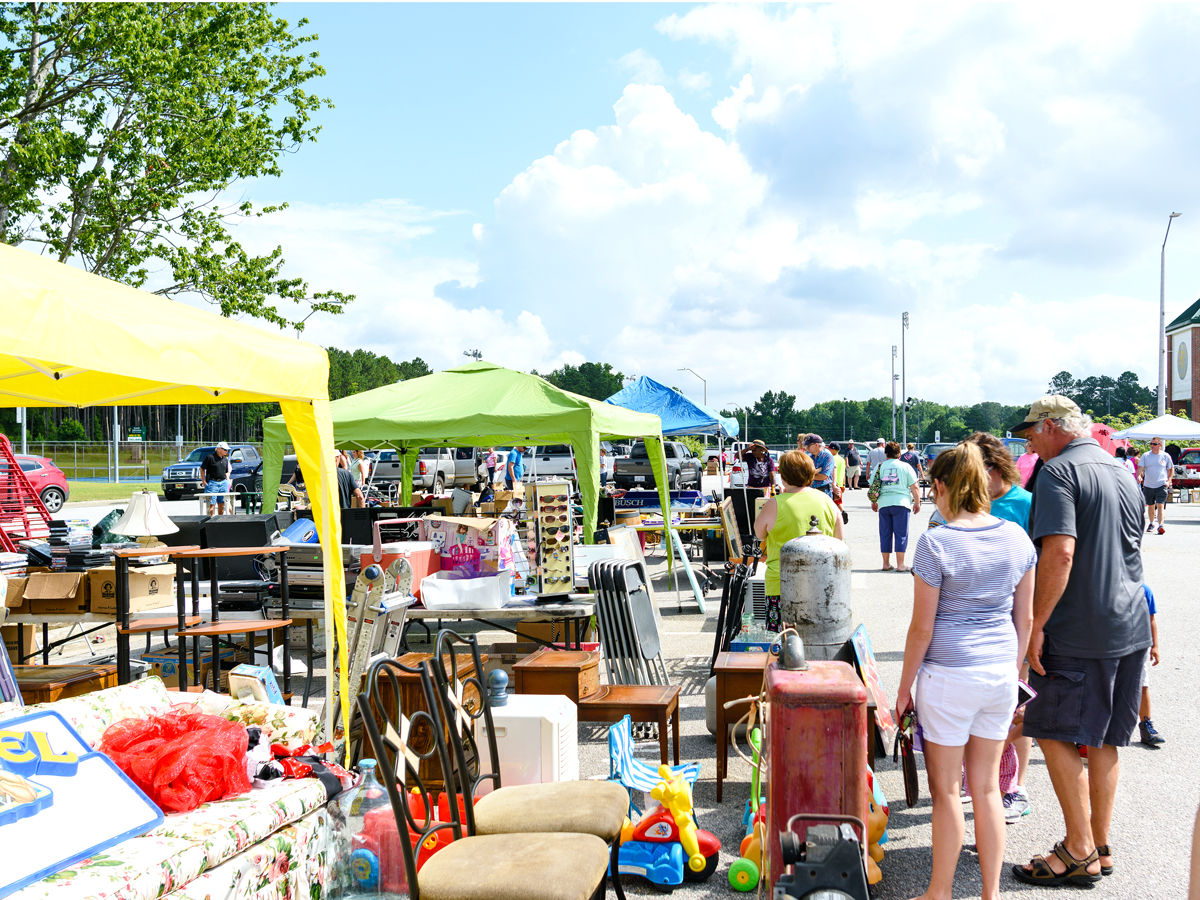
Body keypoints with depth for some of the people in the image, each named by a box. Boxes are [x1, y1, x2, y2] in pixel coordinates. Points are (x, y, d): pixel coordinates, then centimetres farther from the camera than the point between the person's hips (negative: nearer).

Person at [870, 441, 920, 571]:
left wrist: (874, 502, 23)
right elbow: (914, 487, 1)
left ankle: (886, 564, 13)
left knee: (885, 534, 9)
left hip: (883, 504, 2)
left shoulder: (879, 467, 8)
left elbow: (872, 487, 10)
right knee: (901, 534, 1)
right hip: (901, 503, -2)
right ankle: (900, 565, -1)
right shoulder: (905, 466, 2)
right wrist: (917, 503, 11)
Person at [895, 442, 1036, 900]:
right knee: (987, 786, 16)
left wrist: (905, 686, -1)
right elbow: (1025, 617, 8)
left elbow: (922, 628, -11)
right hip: (1001, 673, 5)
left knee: (946, 790, 8)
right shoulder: (1017, 538, 1)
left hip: (949, 676, -5)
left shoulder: (935, 543, -15)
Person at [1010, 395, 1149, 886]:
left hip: (1079, 633, -8)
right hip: (1130, 627, 9)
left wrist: (1036, 624, -19)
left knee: (1056, 735, 1)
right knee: (1103, 740, 14)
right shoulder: (1122, 472, 15)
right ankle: (1100, 847, 22)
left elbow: (1060, 552, -23)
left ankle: (1080, 853, 5)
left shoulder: (1059, 471, -12)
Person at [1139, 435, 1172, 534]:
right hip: (1148, 485, 2)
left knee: (1160, 505, -14)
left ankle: (1161, 525, -19)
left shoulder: (1165, 456, 2)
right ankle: (1151, 524, 31)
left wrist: (1169, 481, 1)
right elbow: (1140, 467, -2)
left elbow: (1171, 469, 12)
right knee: (1150, 506, 13)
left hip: (1162, 485, -2)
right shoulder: (1145, 456, 3)